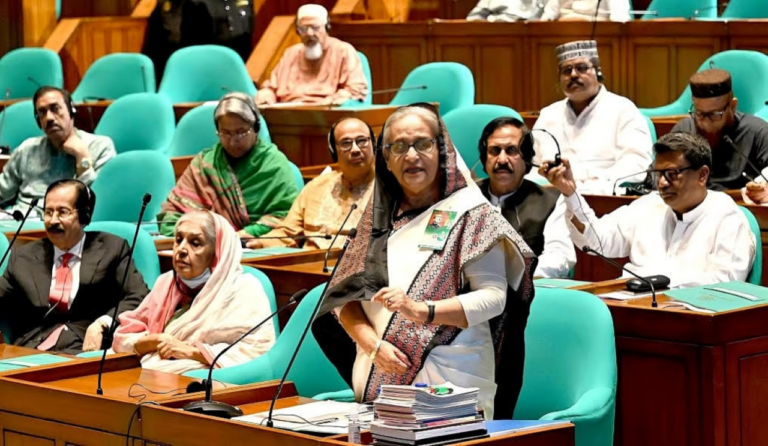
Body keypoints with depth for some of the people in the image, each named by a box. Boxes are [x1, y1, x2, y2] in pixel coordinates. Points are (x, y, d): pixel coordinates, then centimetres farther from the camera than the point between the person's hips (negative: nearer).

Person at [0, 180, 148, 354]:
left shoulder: (111, 249, 10)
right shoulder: (23, 257, 20)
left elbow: (139, 298, -1)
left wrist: (102, 325, -16)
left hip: (87, 351, -3)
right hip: (30, 351, 3)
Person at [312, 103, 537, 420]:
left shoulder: (469, 213, 0)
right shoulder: (378, 216, 12)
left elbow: (494, 296, -9)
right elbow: (346, 298, 8)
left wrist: (421, 310, -20)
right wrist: (373, 344, -10)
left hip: (450, 381, -4)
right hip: (379, 379, 4)